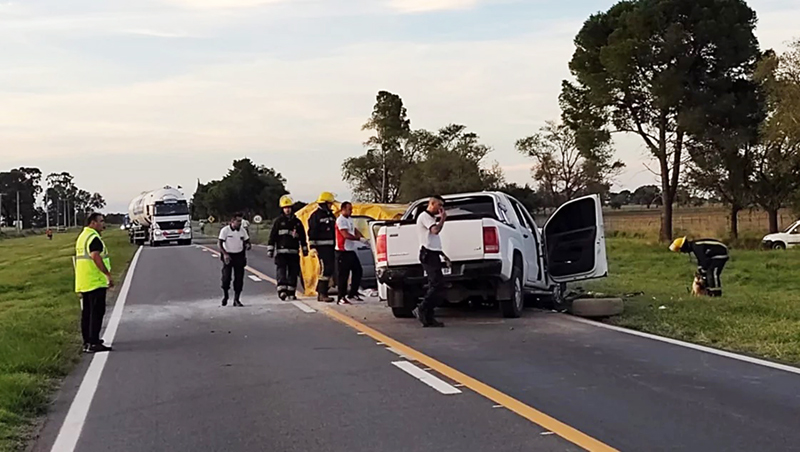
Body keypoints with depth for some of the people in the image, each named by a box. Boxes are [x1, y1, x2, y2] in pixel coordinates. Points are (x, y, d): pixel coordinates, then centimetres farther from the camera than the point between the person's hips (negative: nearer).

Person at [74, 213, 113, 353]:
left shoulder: (81, 237, 18)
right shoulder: (94, 238, -13)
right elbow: (96, 257, -26)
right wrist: (108, 274, -27)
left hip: (82, 283, 10)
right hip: (95, 282, -10)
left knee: (86, 312, 14)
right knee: (97, 312, -8)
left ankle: (87, 341, 20)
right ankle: (93, 343, -10)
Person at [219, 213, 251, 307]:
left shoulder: (243, 231, 4)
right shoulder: (225, 230, -7)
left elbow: (247, 242, 13)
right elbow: (220, 244, -8)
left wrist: (248, 245, -11)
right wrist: (225, 254, -23)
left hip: (239, 256, 3)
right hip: (228, 256, -3)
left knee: (239, 278, 0)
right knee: (226, 277, -8)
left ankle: (236, 299, 8)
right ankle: (225, 295, 18)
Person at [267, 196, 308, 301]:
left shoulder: (297, 222, 12)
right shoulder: (278, 222, 5)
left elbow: (302, 237, 18)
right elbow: (272, 237, 3)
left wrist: (305, 249, 15)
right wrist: (270, 250, -2)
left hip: (294, 252, 3)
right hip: (281, 251, -3)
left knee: (293, 272, 4)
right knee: (281, 271, -14)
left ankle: (291, 292, 10)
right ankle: (282, 290, -23)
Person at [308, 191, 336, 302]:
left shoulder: (331, 215, 18)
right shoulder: (316, 215, -7)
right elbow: (311, 232, -11)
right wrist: (312, 246, -16)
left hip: (330, 246, 9)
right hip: (321, 246, -9)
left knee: (331, 268, 7)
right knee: (326, 268, -14)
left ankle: (321, 290, 16)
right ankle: (322, 294, -11)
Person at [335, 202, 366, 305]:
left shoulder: (350, 219, 16)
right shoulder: (340, 220, -13)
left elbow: (355, 230, 17)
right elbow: (346, 235, -21)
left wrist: (363, 238, 0)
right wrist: (359, 239, -19)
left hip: (351, 251, 9)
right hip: (343, 251, -9)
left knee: (358, 271, 12)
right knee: (343, 275, -7)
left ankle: (352, 294, 21)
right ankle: (341, 298, -2)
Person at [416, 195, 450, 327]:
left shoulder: (431, 218, 26)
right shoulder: (424, 216, -5)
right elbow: (435, 230, -23)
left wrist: (443, 255, 24)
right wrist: (442, 219, -7)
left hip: (433, 254, 10)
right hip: (428, 254, -10)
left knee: (434, 286, 5)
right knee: (438, 285, -17)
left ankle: (428, 318, 3)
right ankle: (422, 309, -14)